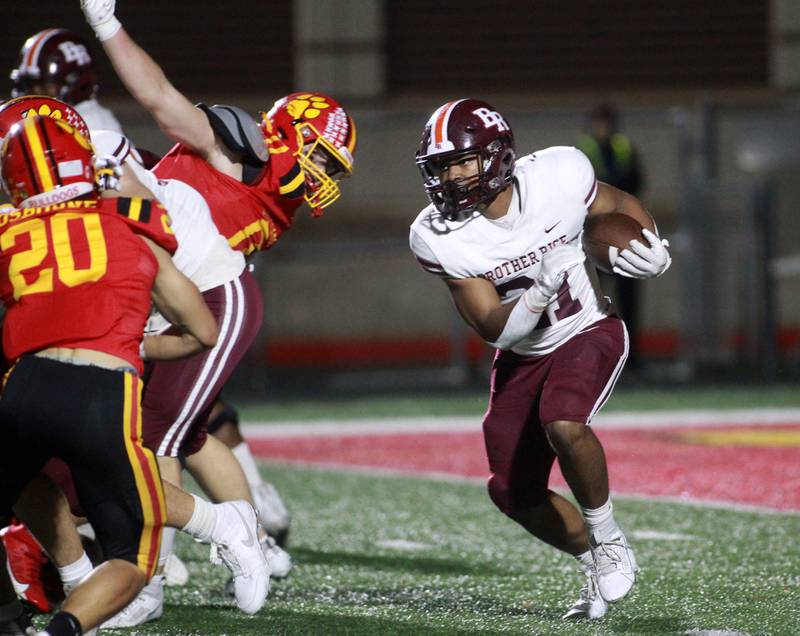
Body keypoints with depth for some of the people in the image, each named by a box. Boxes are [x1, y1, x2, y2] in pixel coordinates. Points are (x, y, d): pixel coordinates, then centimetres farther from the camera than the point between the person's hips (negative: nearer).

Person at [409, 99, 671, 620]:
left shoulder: (557, 178, -21)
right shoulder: (440, 238, -19)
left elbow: (620, 206, 2)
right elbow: (495, 330, -18)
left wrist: (646, 244, -19)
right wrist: (542, 290, -36)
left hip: (589, 333, -3)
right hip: (522, 357, 4)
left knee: (564, 425, -32)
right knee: (514, 493, 2)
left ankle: (609, 541, -8)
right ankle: (599, 562, 26)